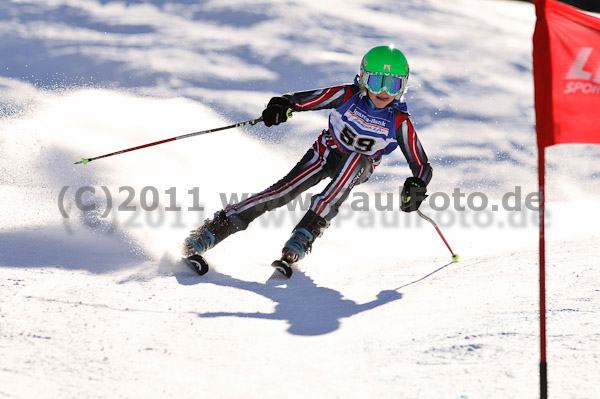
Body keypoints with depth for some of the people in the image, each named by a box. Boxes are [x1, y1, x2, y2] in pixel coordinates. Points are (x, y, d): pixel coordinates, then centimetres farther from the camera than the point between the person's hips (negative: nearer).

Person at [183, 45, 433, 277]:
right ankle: (210, 232, -23)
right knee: (286, 190, -24)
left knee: (356, 159, -35)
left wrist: (416, 187, -40)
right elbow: (304, 99, -21)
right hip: (326, 152, 0)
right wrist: (282, 105, -44)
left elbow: (421, 166, -18)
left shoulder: (400, 122, -22)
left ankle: (301, 241, -39)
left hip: (360, 167, 0)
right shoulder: (348, 96, -22)